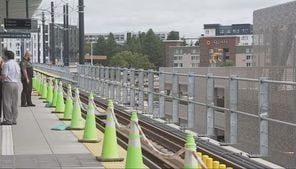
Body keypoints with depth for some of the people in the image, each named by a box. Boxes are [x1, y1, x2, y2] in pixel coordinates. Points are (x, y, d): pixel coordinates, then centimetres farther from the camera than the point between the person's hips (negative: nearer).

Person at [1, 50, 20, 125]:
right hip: (16, 84, 7)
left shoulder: (6, 64, -11)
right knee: (14, 103, 10)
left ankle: (8, 120, -4)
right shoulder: (16, 64, 14)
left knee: (7, 102, -3)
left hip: (8, 83, -7)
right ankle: (14, 119, 12)